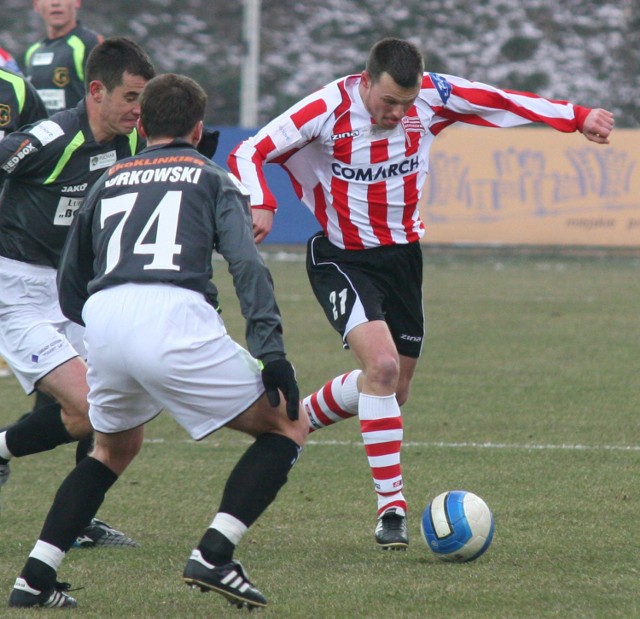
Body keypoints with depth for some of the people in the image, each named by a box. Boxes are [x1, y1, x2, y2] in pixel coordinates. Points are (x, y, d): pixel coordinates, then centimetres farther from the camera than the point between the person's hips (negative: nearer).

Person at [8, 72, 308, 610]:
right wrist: (271, 351, -7)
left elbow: (70, 292, 28)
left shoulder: (108, 182, 29)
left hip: (102, 323, 5)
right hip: (174, 315, -5)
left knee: (115, 447, 32)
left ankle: (35, 577, 21)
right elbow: (246, 263, 0)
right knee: (287, 427, 10)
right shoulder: (212, 179, 18)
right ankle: (213, 555, -4)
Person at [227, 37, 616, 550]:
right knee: (382, 363, -25)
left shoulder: (432, 96, -12)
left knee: (394, 390, 12)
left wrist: (578, 118, 3)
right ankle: (391, 505, -18)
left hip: (403, 253, 5)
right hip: (342, 258, -5)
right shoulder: (326, 111, -22)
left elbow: (503, 102, 2)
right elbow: (248, 155, -19)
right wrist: (260, 205, -37)